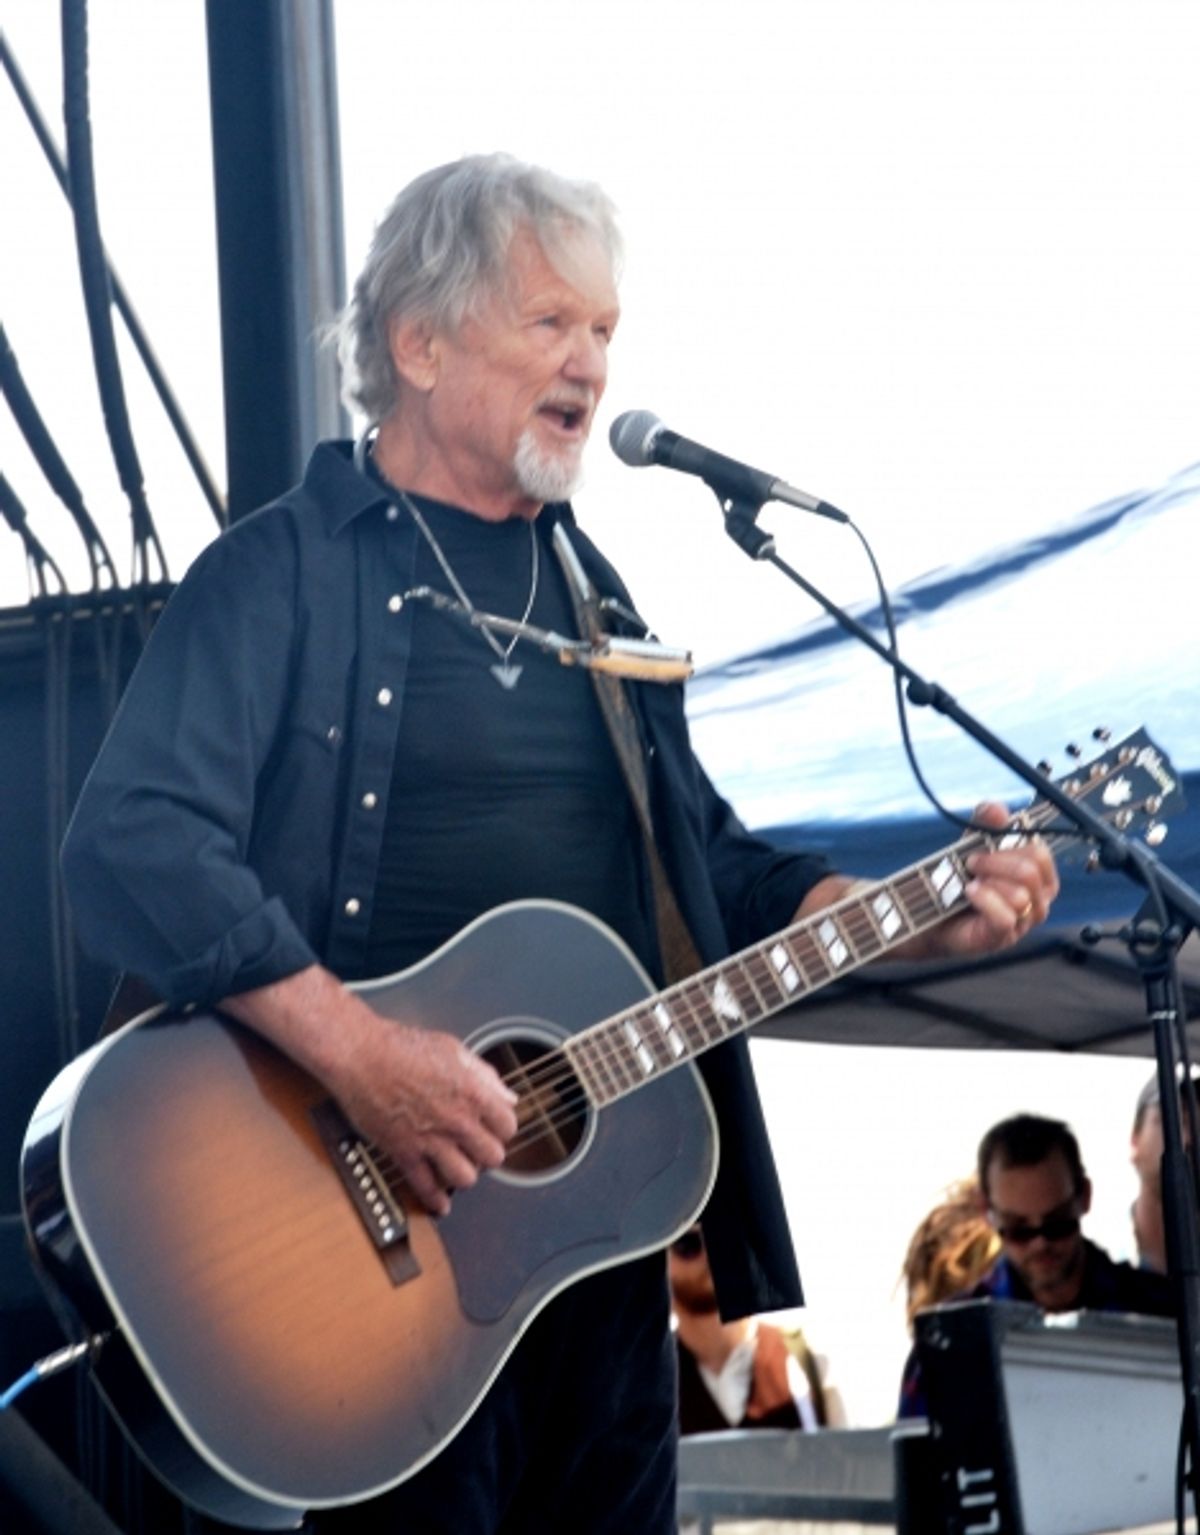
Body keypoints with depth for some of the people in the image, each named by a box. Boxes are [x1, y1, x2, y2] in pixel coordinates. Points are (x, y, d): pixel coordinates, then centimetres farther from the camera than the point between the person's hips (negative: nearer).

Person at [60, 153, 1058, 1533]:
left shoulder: (581, 588, 18)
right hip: (387, 1212, -7)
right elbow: (132, 850, -20)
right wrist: (360, 1055, -28)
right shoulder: (287, 575, -7)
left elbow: (714, 868, 22)